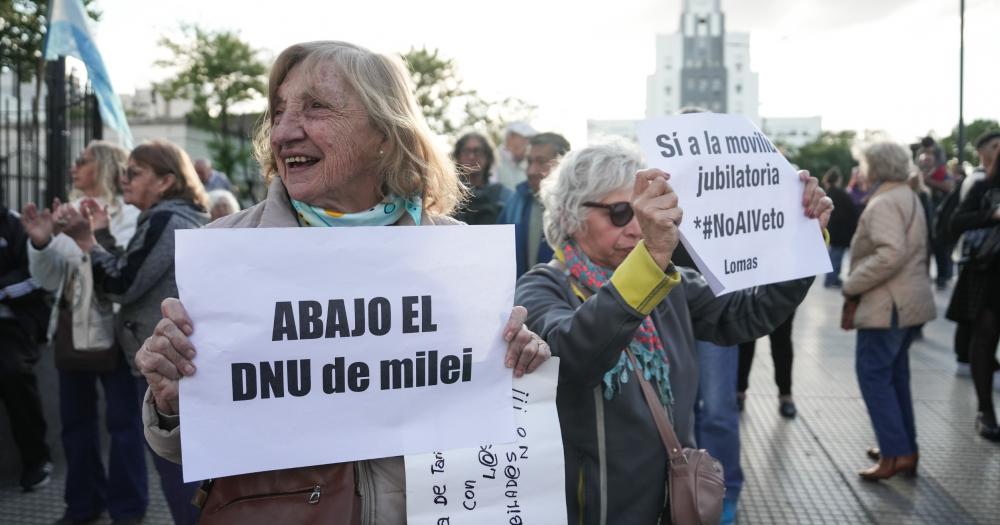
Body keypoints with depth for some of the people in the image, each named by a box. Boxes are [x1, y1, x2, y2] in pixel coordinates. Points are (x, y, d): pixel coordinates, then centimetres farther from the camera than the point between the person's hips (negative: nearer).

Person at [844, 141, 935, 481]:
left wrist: (851, 285, -19)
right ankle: (904, 448, 23)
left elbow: (890, 254, -29)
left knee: (873, 374, -6)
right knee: (895, 373, 16)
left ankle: (897, 453, -7)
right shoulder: (908, 197, 17)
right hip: (909, 300, 10)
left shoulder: (884, 203, -17)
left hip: (888, 303, -10)